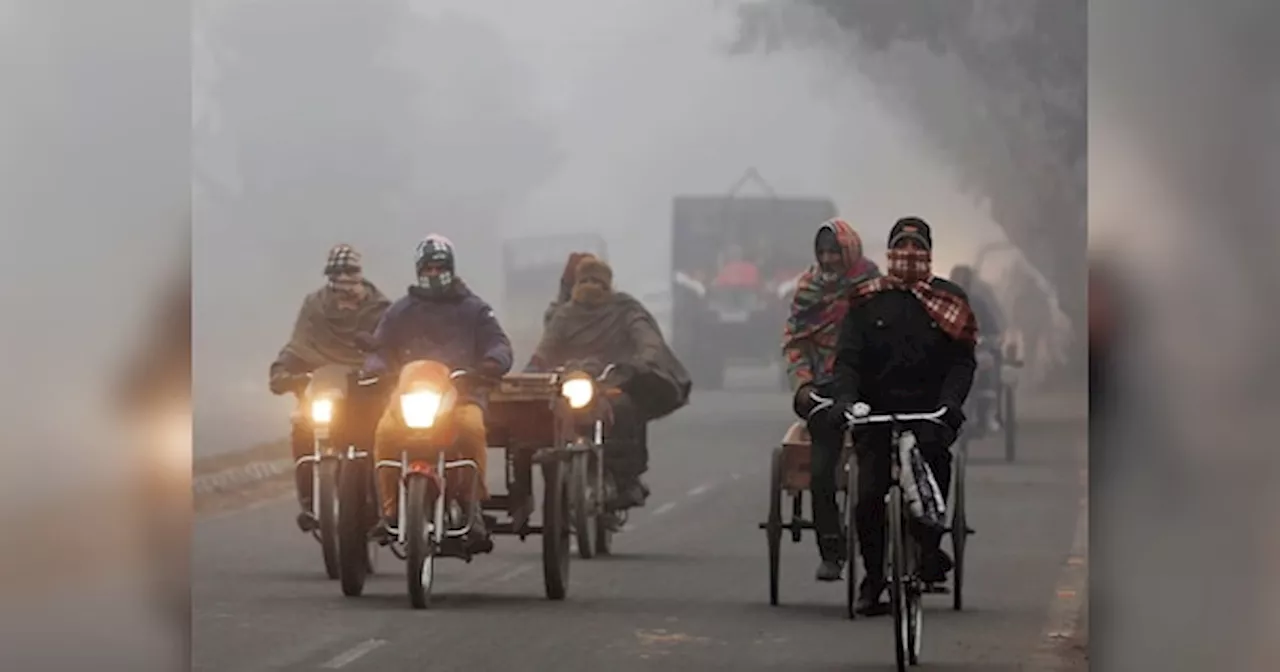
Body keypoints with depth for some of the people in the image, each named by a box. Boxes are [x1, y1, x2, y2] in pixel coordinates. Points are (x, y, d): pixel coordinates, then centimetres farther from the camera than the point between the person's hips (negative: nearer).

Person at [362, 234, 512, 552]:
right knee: (386, 432, -31)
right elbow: (380, 347, 17)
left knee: (472, 427, -37)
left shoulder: (473, 308, 16)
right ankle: (389, 510, -22)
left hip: (462, 391, -1)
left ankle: (473, 506, -29)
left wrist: (493, 362, -18)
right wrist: (374, 368, -7)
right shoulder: (400, 311, 21)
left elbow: (498, 342, 7)